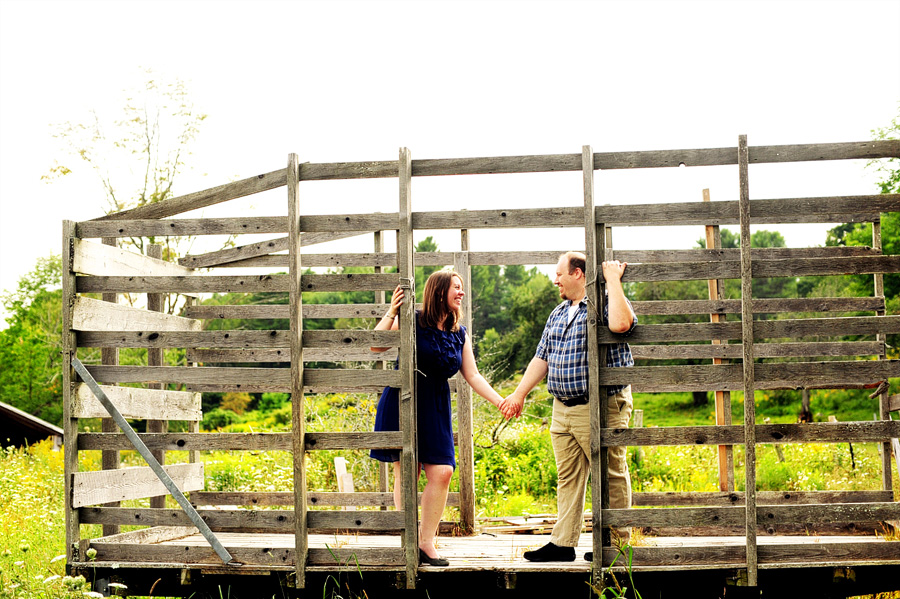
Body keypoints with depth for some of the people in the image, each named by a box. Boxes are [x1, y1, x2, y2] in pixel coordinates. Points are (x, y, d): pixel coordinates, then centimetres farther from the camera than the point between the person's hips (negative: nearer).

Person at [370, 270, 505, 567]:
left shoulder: (460, 334, 10)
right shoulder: (413, 321, -6)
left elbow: (473, 377, 9)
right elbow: (376, 346, -11)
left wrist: (502, 403, 0)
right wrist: (391, 314, -22)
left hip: (436, 407, 5)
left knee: (442, 472, -4)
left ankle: (426, 543, 6)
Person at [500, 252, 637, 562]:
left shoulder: (607, 303, -7)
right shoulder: (558, 313, 17)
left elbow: (621, 324, -32)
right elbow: (541, 358, 20)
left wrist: (613, 280, -22)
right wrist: (518, 394, 15)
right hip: (562, 409, 8)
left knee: (611, 475, 1)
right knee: (567, 476, 9)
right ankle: (563, 543, 14)